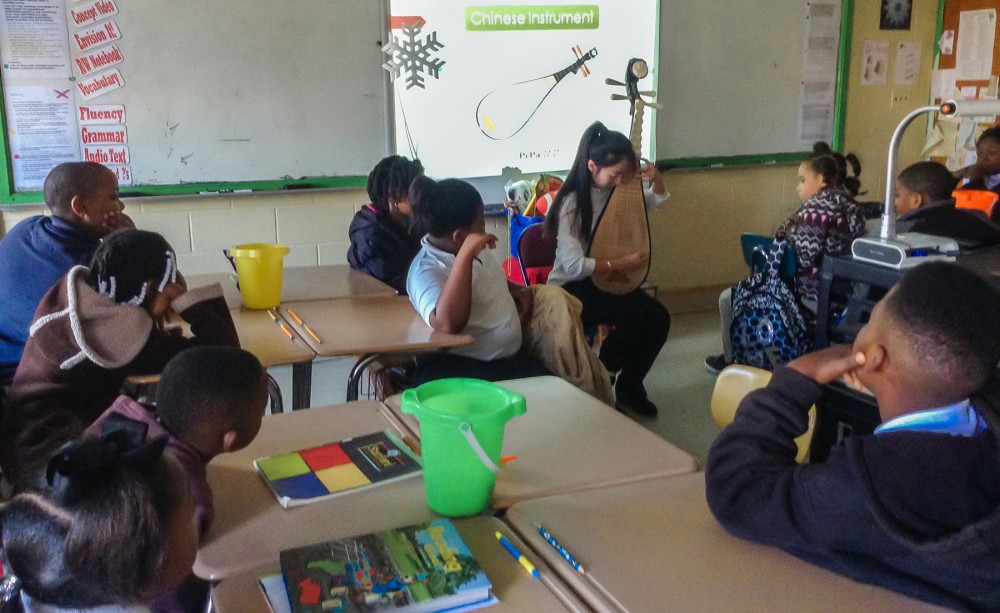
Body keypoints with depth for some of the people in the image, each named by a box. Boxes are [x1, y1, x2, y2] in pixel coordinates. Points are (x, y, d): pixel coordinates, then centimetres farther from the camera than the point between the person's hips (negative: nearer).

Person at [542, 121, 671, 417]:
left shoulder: (620, 189, -1)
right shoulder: (572, 202, -21)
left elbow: (658, 200, 16)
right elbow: (574, 265, -27)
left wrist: (655, 177, -5)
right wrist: (619, 264, -20)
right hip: (572, 287, -7)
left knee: (658, 316, -14)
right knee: (638, 314, -27)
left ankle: (629, 387, 7)